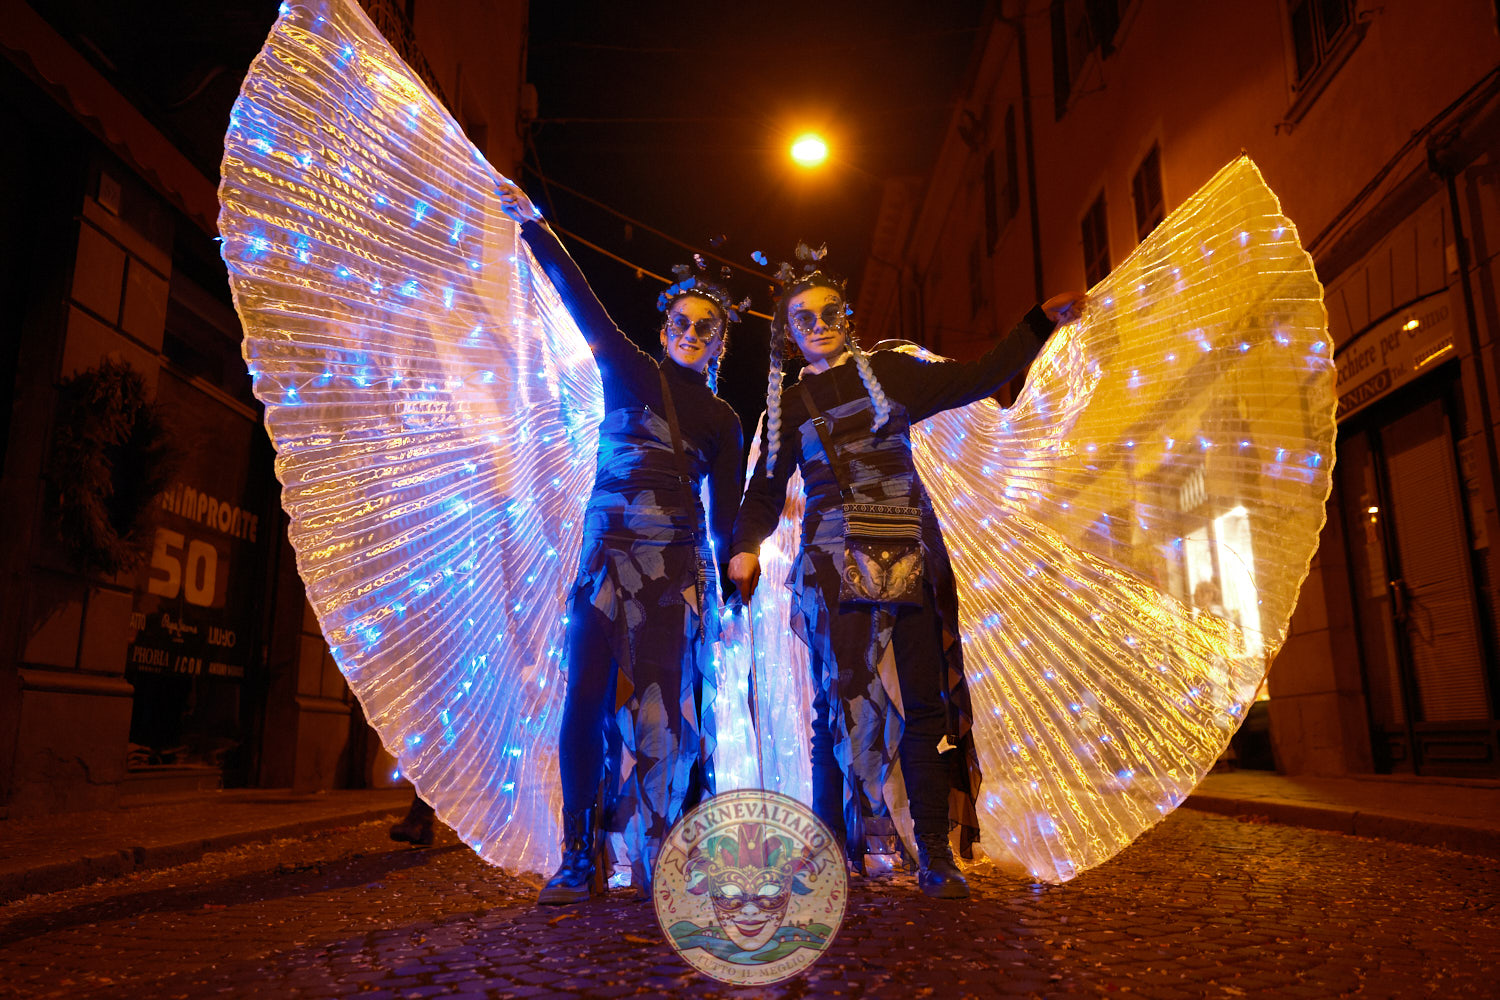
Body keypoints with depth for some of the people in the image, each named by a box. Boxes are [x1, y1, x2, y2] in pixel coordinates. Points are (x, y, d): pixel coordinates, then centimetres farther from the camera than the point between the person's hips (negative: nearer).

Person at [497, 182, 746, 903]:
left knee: (668, 707, -6)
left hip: (679, 563, 1)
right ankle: (578, 860, -3)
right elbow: (581, 301, 5)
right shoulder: (629, 372, 16)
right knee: (588, 695, -9)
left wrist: (736, 587, 8)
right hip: (609, 551, 0)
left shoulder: (722, 422, 16)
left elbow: (726, 518, 11)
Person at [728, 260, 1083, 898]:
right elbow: (766, 488, 17)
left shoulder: (889, 373, 12)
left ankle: (936, 858, 3)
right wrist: (746, 547, 2)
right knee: (839, 702, -3)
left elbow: (975, 378, 14)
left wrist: (1041, 321, 10)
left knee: (924, 701, -3)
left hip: (907, 553, 0)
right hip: (833, 563, 0)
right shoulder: (789, 407, 14)